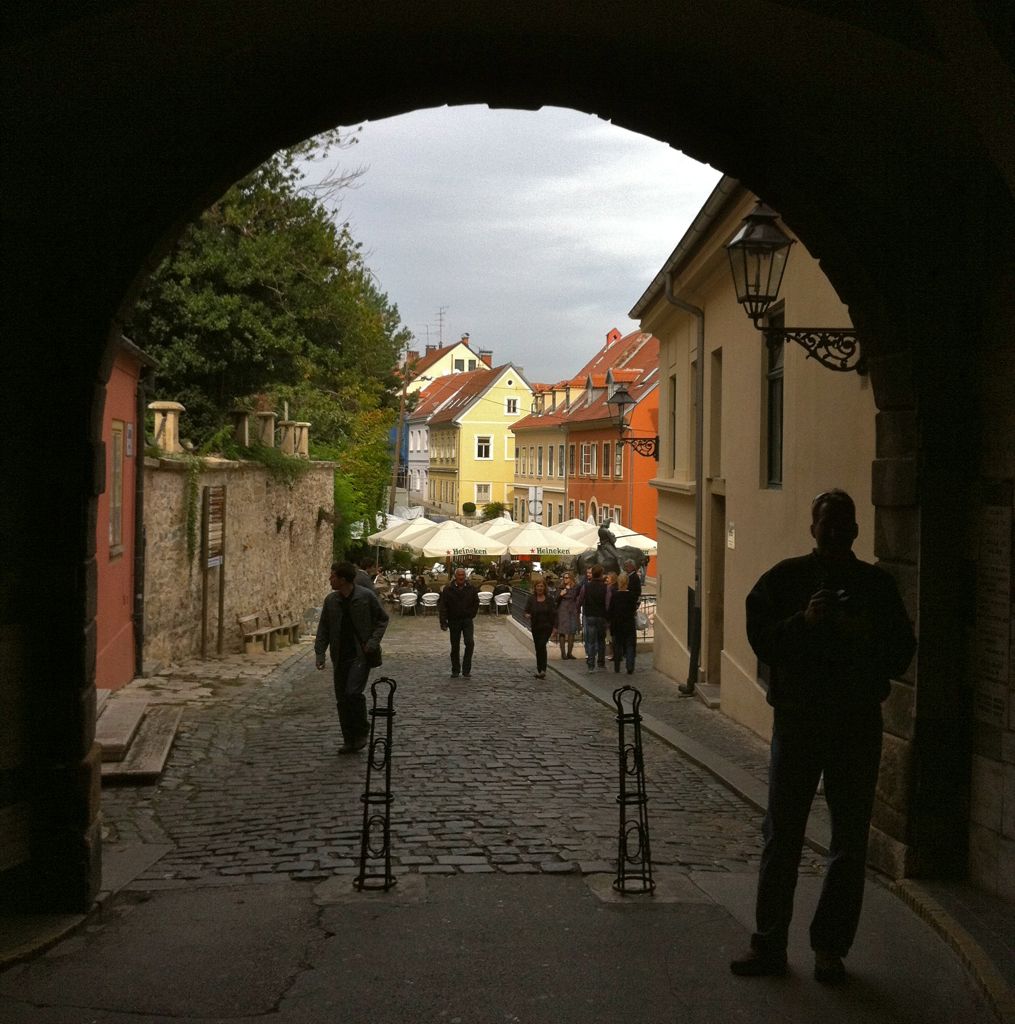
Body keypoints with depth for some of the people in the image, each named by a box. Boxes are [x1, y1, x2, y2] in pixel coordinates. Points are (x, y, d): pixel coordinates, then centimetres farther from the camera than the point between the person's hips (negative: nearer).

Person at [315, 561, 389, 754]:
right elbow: (323, 628, 11)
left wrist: (373, 642, -8)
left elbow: (382, 619, 3)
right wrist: (320, 653, 2)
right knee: (342, 698, 6)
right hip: (341, 657, 5)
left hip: (361, 654, -5)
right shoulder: (330, 600, 5)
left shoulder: (366, 596, -8)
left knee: (353, 692, -19)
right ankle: (350, 740, 17)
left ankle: (362, 732, 1)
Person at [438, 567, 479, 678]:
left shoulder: (471, 588, 1)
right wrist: (443, 622, -13)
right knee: (455, 647, 6)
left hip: (467, 620, 1)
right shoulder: (448, 589, -6)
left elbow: (476, 603, 15)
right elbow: (442, 605, -6)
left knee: (470, 643, -15)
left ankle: (466, 670, -8)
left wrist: (471, 615, 4)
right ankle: (455, 671, 18)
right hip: (454, 621, -1)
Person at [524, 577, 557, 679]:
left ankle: (542, 670, -20)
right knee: (538, 648, 9)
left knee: (542, 645, -19)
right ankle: (539, 670, 20)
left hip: (547, 627, -3)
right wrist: (527, 615, -24)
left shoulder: (549, 599, -3)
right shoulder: (531, 598, 2)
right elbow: (527, 610, 0)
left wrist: (554, 627, -5)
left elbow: (554, 613, 0)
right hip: (535, 627, 3)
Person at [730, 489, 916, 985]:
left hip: (858, 722, 1)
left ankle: (830, 948, 15)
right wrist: (804, 621, -19)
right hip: (796, 717, -1)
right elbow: (761, 637, -3)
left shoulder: (877, 585, 5)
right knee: (782, 835, 3)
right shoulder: (786, 578, 3)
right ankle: (769, 945, 12)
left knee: (850, 841, 5)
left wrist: (866, 636, -14)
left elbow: (900, 655, 5)